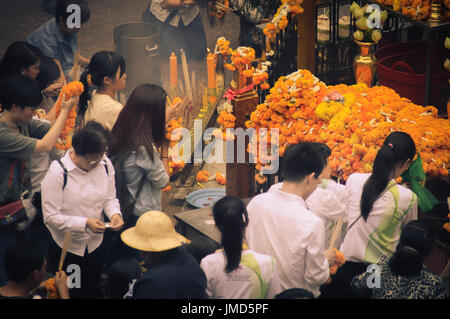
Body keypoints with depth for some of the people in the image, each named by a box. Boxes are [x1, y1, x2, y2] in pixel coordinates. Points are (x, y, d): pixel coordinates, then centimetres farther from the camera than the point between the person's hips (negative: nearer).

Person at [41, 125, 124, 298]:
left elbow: (110, 198, 4)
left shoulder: (105, 164, -8)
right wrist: (85, 223, -30)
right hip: (66, 247, -4)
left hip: (95, 244, 5)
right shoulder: (58, 172, -23)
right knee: (69, 294, 12)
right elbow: (50, 216, -22)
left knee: (93, 291, 21)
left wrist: (115, 213, -19)